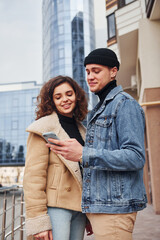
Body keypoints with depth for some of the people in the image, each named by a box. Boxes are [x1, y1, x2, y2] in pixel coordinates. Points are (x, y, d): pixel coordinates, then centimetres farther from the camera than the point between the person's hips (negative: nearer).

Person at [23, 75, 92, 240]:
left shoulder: (81, 129, 14)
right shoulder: (44, 128, -6)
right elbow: (33, 175, -12)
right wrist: (38, 221, -16)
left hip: (79, 208, 6)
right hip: (55, 207, -6)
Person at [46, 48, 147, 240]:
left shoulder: (125, 104, -9)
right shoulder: (98, 111, 19)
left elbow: (136, 158, -19)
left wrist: (83, 154, -26)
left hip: (115, 206, -8)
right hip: (98, 206, 9)